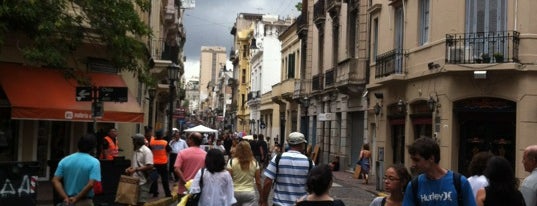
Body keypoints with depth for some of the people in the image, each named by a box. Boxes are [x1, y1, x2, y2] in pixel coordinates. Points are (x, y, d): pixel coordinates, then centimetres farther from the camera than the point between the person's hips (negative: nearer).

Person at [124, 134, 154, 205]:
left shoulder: (146, 151, -13)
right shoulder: (136, 151, 12)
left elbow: (150, 166, -21)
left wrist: (136, 169, -22)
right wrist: (129, 168, 2)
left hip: (143, 181, -8)